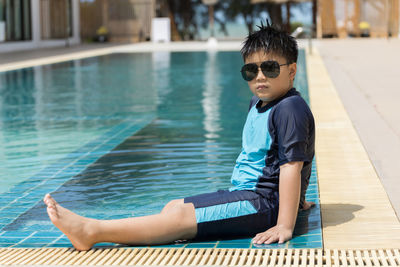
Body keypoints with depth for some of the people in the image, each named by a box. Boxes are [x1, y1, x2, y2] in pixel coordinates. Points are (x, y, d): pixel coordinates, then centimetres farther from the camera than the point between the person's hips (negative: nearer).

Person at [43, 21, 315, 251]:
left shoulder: (290, 108, -16)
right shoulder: (257, 104, 17)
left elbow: (292, 166, -23)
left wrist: (285, 226, -27)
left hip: (263, 201, -11)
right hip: (243, 192, 11)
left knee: (182, 216, -20)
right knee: (173, 207, -1)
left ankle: (91, 230, -27)